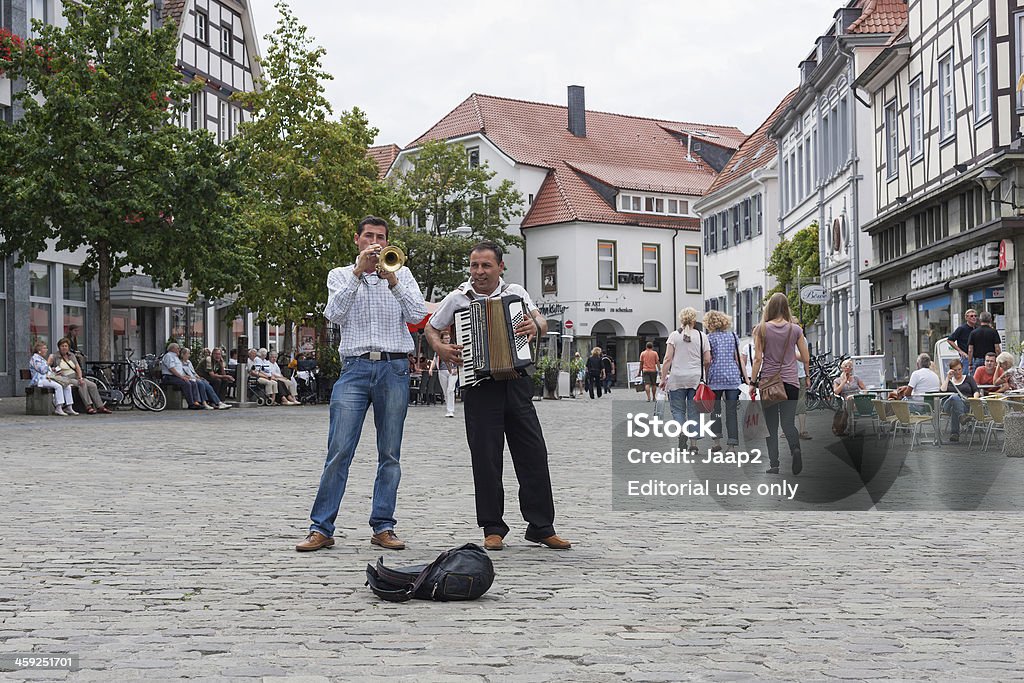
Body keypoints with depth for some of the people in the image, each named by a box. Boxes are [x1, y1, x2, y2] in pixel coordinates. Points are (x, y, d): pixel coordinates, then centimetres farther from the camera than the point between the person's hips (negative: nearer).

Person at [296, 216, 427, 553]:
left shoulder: (401, 273, 14)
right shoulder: (340, 275, 13)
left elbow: (417, 315, 0)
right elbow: (334, 313, -6)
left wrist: (392, 281, -11)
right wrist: (359, 273, -11)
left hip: (394, 369, 1)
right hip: (355, 369, -1)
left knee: (390, 455, 3)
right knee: (339, 451, -7)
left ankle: (383, 527, 9)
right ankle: (321, 528, -3)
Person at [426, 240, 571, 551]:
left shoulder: (515, 292, 9)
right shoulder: (458, 298, 5)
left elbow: (542, 323, 4)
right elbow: (431, 328, 14)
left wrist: (536, 325, -18)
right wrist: (440, 348, -6)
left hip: (517, 383, 2)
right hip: (479, 385, -2)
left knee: (534, 453, 1)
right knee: (486, 457, -1)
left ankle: (541, 527, 9)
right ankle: (493, 529, 9)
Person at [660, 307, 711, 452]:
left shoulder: (674, 335, -1)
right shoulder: (702, 336, 2)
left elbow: (668, 359, -5)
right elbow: (707, 361, 1)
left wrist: (663, 378, 1)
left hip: (677, 378, -1)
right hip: (696, 378, 1)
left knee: (677, 409, 7)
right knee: (694, 410, 7)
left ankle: (681, 432, -18)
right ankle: (693, 443, 4)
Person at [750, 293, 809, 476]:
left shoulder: (761, 329, -1)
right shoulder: (795, 329, 2)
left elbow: (758, 359, -5)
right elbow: (806, 358, 7)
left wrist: (753, 382, 2)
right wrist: (807, 377, 24)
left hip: (768, 380, -1)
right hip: (790, 381, 1)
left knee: (771, 426, 6)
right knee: (788, 423, 2)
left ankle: (774, 465, 1)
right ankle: (795, 448, -28)